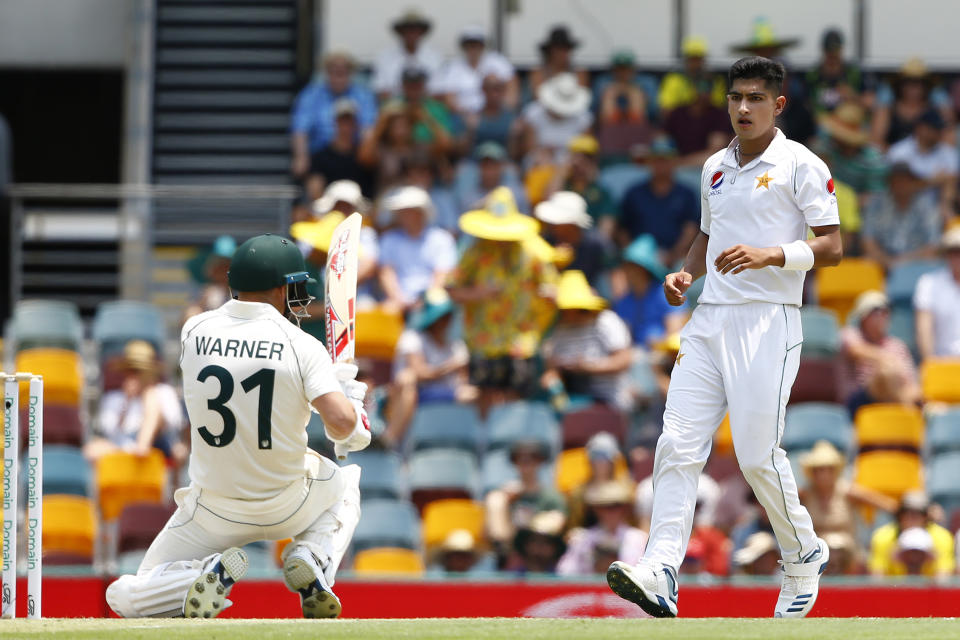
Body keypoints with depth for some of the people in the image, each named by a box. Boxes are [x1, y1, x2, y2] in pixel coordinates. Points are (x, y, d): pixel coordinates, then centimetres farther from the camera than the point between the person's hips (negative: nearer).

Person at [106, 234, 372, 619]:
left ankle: (216, 572, -15)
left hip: (212, 512, 1)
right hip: (285, 506, -1)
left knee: (125, 599, 16)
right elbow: (341, 422, -25)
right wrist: (351, 399, 1)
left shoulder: (194, 332, -4)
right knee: (345, 485, 35)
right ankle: (311, 560, 3)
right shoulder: (301, 345, -14)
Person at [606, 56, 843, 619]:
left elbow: (832, 247, -6)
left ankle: (805, 556, 16)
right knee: (679, 445, -8)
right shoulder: (716, 167, 17)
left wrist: (769, 255, -20)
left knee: (759, 455, -8)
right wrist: (685, 274, 11)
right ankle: (661, 573, -16)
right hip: (710, 319, 6)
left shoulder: (800, 165, -3)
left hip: (768, 320, -6)